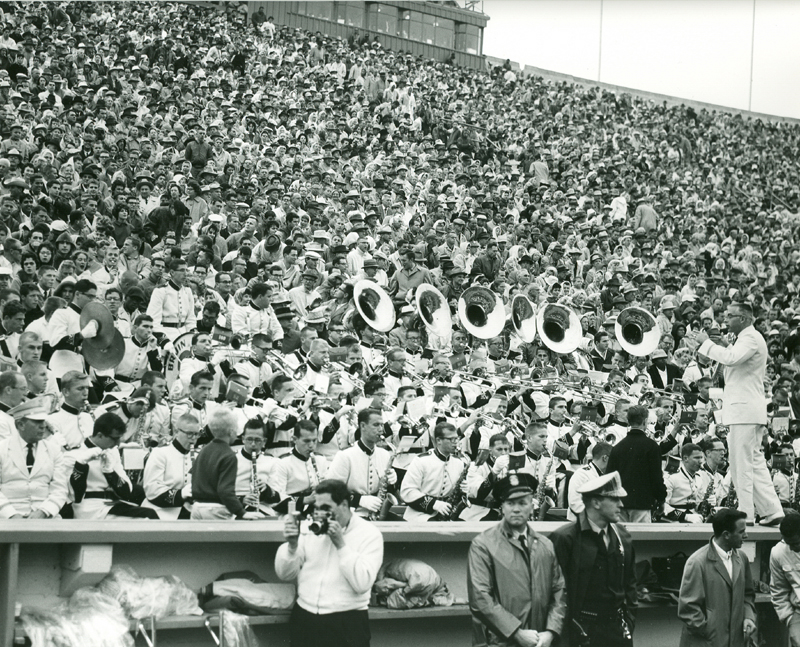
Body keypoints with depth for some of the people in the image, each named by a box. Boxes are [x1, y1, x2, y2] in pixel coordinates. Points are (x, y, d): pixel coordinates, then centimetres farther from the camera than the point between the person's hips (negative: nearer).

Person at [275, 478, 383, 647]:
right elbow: (285, 575, 8)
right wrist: (292, 545, -9)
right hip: (304, 617, 4)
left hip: (347, 622, -3)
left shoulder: (370, 534, -2)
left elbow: (362, 584, -15)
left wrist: (341, 544, -16)